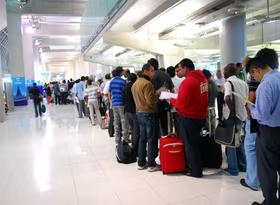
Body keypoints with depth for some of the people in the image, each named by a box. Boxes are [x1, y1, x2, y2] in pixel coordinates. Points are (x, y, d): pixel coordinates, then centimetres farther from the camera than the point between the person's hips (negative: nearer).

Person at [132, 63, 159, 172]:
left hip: (139, 113, 9)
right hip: (149, 113, -9)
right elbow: (151, 101, -22)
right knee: (152, 139, -1)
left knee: (142, 138, 14)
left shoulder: (135, 83, 13)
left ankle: (141, 163, 21)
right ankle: (151, 165, 5)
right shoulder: (147, 83, -17)